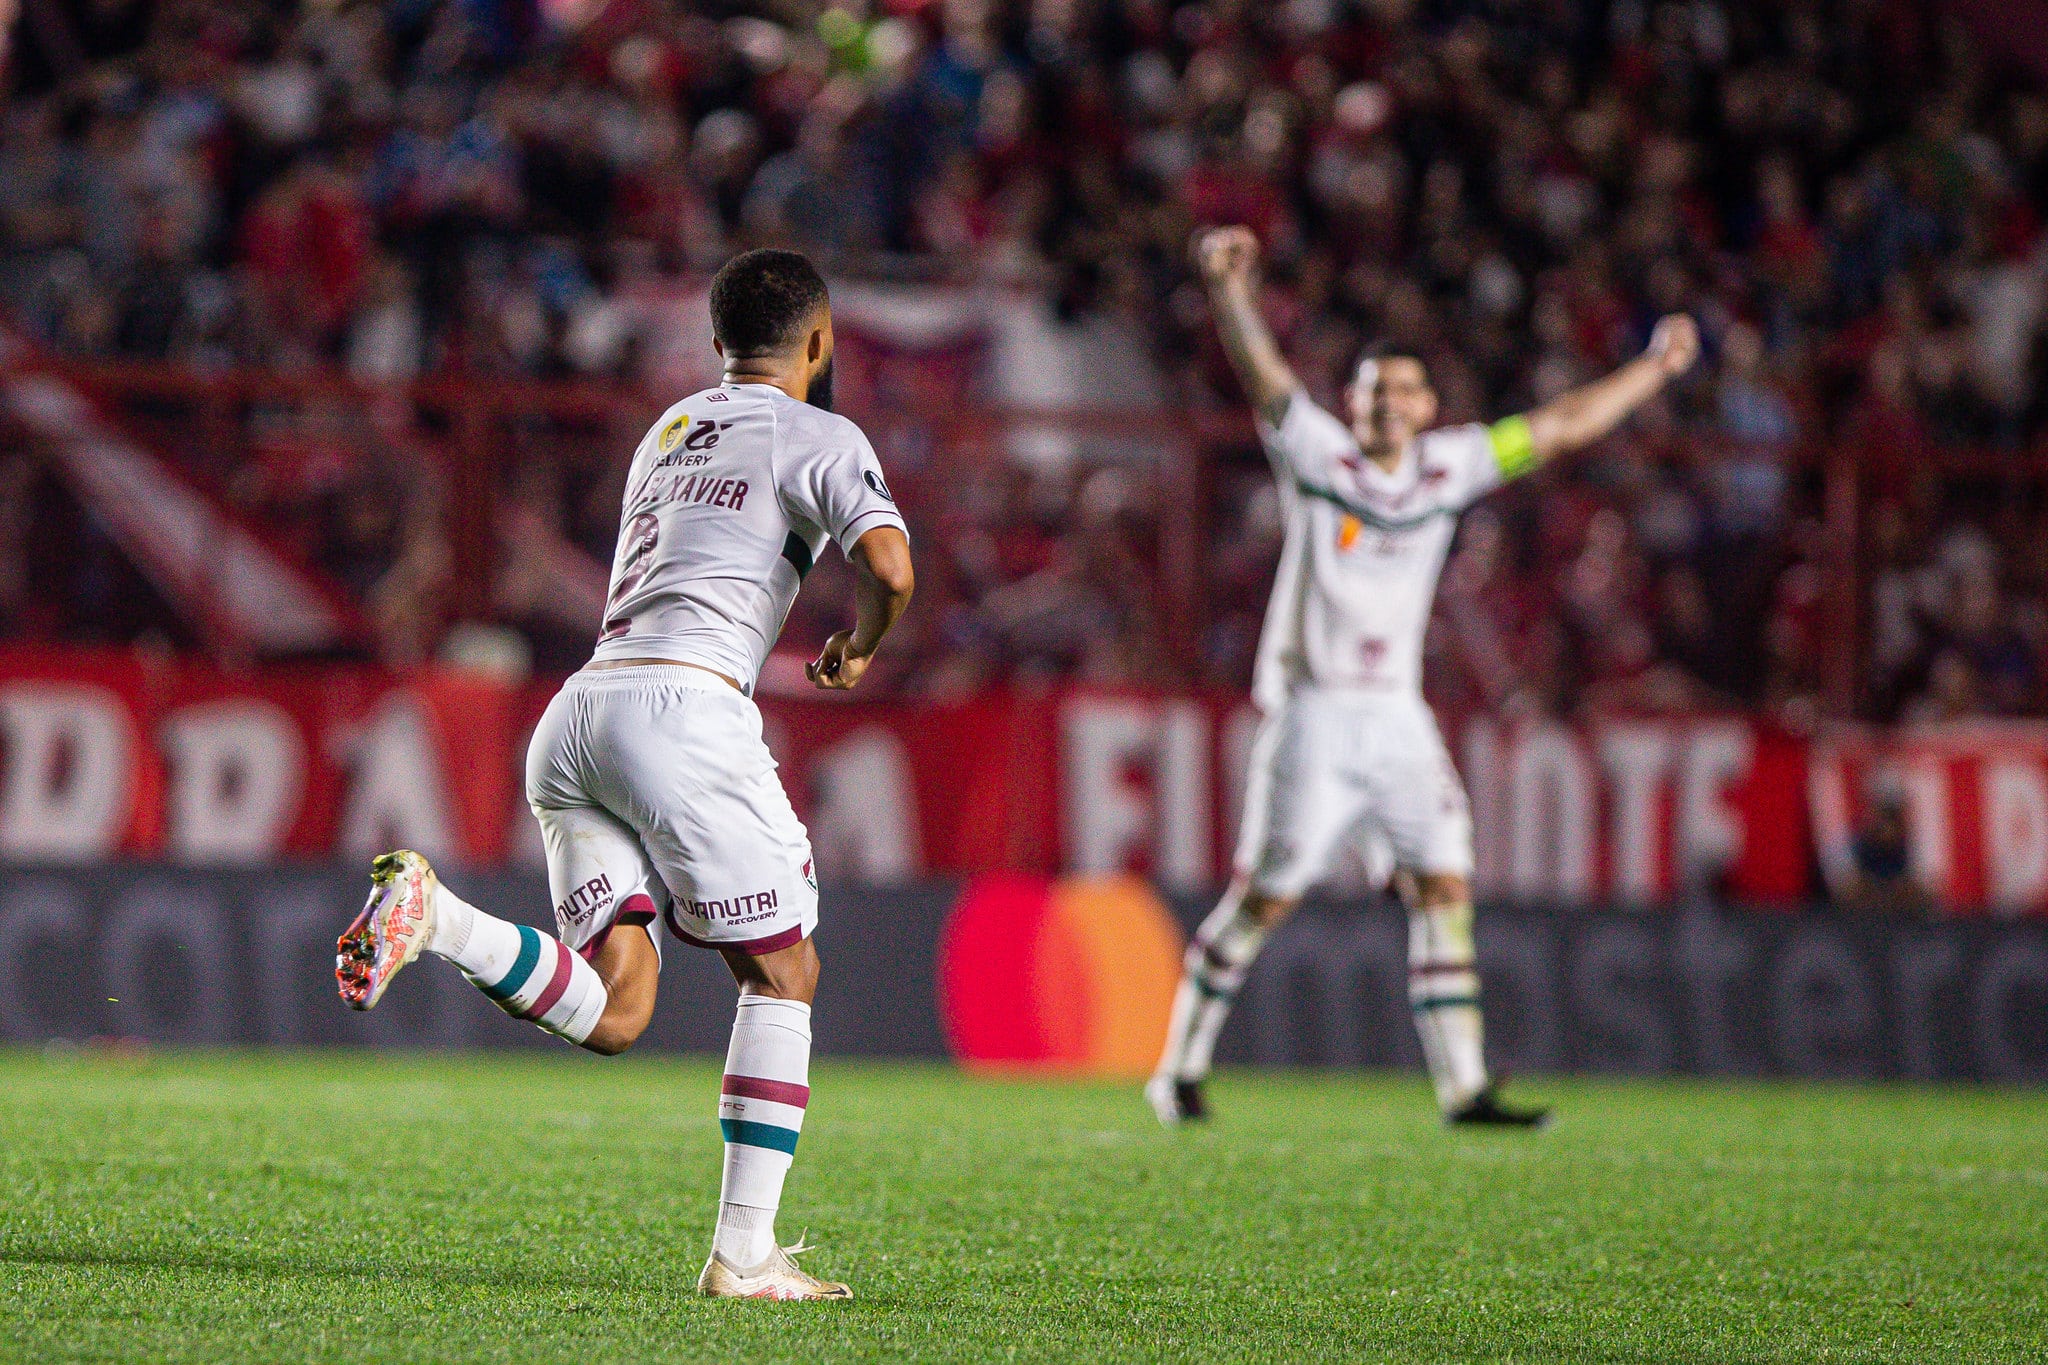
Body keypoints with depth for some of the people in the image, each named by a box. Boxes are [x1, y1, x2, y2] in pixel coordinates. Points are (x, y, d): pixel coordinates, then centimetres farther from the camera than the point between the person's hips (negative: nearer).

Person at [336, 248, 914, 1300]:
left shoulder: (669, 430, 29)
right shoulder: (817, 437, 6)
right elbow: (887, 566, -10)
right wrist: (855, 650, 10)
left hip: (574, 715, 7)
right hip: (684, 701, -7)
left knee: (611, 1014, 0)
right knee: (782, 973, 6)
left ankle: (430, 913, -21)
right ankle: (744, 1251, -1)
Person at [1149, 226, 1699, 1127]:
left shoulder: (1447, 468, 9)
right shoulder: (1318, 457, -3)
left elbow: (1560, 427, 17)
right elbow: (1262, 375, -18)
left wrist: (1654, 369, 21)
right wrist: (1227, 288, -35)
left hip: (1398, 719, 5)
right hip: (1315, 712, -4)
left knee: (1444, 890, -3)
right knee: (1264, 896, -2)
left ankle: (1464, 1088, 0)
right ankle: (1181, 1071, 10)